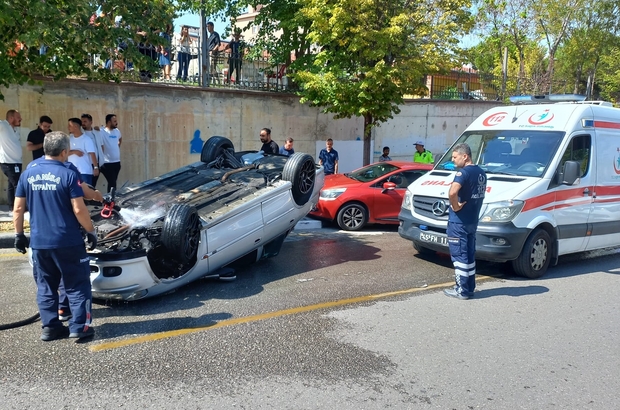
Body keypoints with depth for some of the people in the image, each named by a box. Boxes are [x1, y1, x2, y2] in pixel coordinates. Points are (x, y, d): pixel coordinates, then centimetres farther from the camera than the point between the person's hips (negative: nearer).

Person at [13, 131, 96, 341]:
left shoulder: (28, 174, 4)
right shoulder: (68, 175, -11)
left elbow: (18, 209, 6)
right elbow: (79, 210, -13)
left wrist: (19, 234, 16)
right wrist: (91, 231, -2)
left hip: (39, 242, 5)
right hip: (67, 241, -5)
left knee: (45, 286, 15)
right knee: (77, 284, 6)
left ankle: (50, 327, 19)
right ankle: (79, 326, 6)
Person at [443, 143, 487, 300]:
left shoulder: (464, 172, -18)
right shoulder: (480, 172, 12)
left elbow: (452, 192, -35)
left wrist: (455, 206, -19)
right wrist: (469, 204, 12)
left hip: (458, 222, -9)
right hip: (472, 221, 9)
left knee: (459, 256, -2)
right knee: (469, 255, 15)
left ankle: (462, 290, 3)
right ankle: (469, 287, 23)